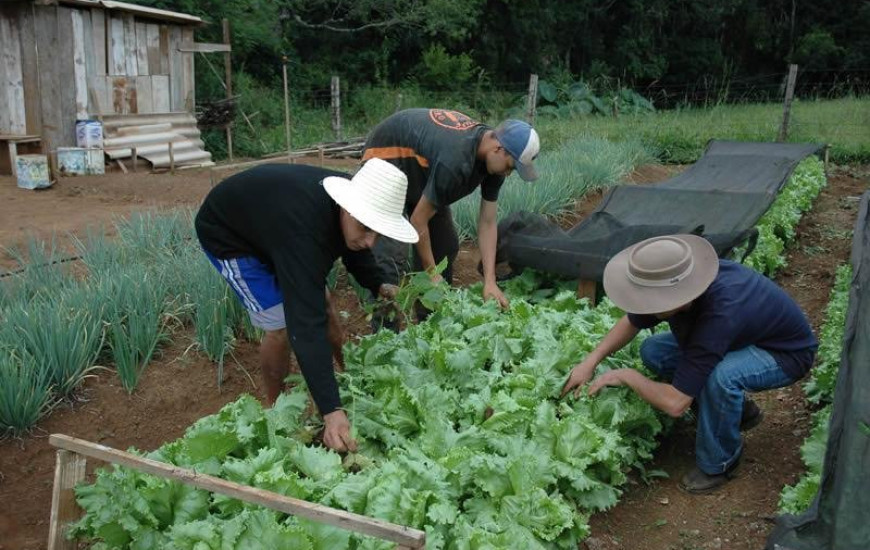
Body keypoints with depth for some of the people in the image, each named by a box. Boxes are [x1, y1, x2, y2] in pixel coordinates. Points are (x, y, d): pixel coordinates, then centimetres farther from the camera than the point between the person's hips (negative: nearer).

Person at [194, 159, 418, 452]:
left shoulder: (349, 201, -20)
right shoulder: (303, 232, -44)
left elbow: (353, 247, 5)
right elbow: (306, 324, -48)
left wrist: (378, 285, -12)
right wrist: (331, 411, -51)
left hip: (267, 218, 8)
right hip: (226, 233, -7)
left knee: (321, 304, 6)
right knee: (282, 325, -14)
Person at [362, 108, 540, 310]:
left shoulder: (493, 160, -14)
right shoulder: (455, 161, -39)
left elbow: (487, 222, -10)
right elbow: (418, 220, -29)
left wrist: (490, 282, -16)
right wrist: (432, 274, -19)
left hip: (420, 171, 9)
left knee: (445, 246, 6)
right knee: (392, 254, -21)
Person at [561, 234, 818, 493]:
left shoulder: (718, 315, -42)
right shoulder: (678, 281, -20)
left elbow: (675, 403, -38)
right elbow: (631, 322, 2)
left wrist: (626, 376, -22)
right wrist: (590, 362, -8)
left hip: (787, 352, -7)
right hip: (746, 337, 8)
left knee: (720, 375, -37)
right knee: (653, 351, -4)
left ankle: (718, 463, -9)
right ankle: (739, 410, 13)